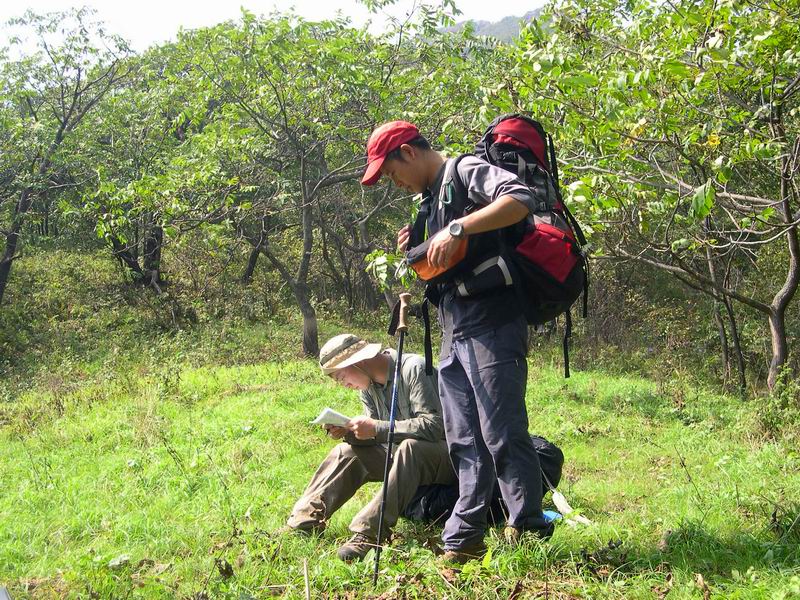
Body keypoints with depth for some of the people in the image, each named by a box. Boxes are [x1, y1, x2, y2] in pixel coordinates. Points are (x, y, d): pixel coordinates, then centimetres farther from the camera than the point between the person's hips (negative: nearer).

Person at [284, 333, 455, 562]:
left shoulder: (413, 369, -19)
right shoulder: (368, 386, 6)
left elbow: (433, 425, -28)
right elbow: (377, 435, 10)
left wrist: (376, 428, -27)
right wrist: (347, 431, -11)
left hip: (444, 454, -8)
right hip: (403, 454, 8)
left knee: (410, 447, -37)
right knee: (346, 453, -3)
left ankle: (368, 532, -41)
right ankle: (302, 522, -13)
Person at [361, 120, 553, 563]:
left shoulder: (467, 171, -3)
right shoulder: (430, 201, 24)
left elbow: (521, 199, -22)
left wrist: (457, 230, -26)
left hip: (492, 329, -9)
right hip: (453, 336, 9)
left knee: (502, 435, -8)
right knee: (465, 444, 9)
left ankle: (527, 538, 0)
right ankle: (462, 542, 12)